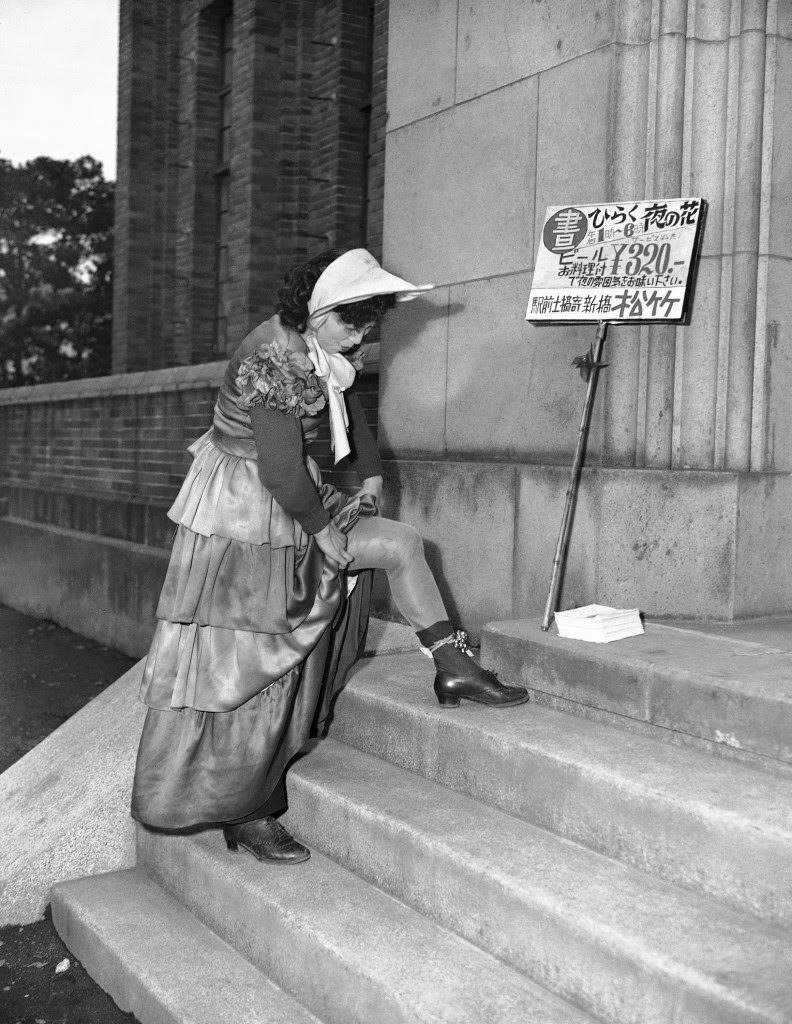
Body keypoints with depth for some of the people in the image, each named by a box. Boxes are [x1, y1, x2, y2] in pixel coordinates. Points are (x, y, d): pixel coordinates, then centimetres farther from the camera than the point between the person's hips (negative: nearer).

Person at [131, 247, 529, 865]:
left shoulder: (322, 349, 2)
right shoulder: (276, 361, -25)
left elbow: (349, 407, 21)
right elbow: (281, 471, -28)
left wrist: (372, 477, 13)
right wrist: (325, 528, -14)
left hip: (291, 505, 9)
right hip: (243, 519, -9)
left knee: (402, 543, 10)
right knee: (247, 664, -4)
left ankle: (454, 670, 17)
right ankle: (241, 813, 6)